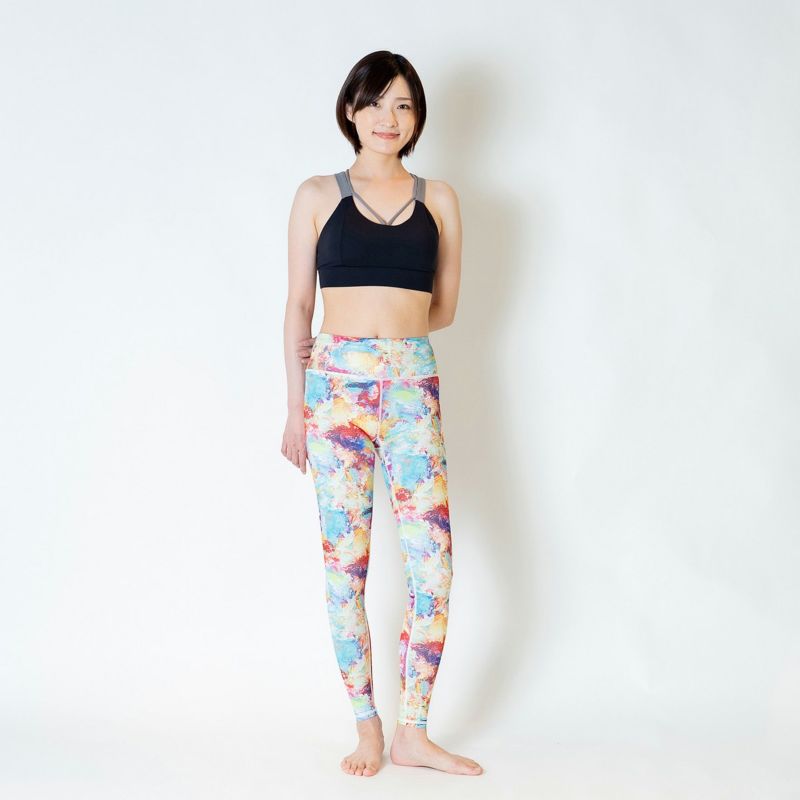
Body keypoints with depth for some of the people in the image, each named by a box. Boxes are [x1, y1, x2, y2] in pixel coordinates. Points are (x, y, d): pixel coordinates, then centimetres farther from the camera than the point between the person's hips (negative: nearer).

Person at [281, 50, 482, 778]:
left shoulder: (438, 200, 10)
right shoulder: (318, 196, 7)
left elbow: (444, 308, 14)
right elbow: (299, 305, 7)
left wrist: (379, 333, 7)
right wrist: (296, 406, 5)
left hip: (413, 385, 1)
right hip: (337, 386, -1)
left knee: (434, 564, -4)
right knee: (346, 563, 1)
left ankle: (414, 733, 9)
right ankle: (367, 725, 15)